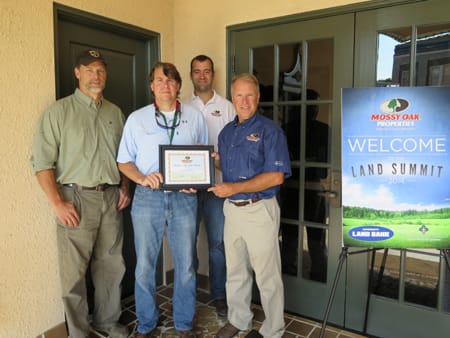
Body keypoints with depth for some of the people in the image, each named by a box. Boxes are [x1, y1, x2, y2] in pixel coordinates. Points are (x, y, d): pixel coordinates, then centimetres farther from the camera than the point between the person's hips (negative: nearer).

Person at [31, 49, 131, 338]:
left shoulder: (115, 112, 13)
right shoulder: (59, 111, -2)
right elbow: (42, 160, -6)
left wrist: (125, 187, 7)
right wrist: (58, 203, -12)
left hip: (112, 198, 4)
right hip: (76, 198, -4)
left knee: (111, 265, 13)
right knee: (75, 271, 3)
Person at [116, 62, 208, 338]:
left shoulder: (195, 117, 7)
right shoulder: (137, 118, 5)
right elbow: (124, 161, 6)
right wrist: (142, 179, -13)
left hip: (184, 198, 1)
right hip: (148, 198, 0)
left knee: (186, 264, 8)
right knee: (145, 265, 6)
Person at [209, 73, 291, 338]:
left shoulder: (269, 130, -10)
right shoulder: (226, 132, 12)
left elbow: (276, 176, -18)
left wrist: (235, 188, -20)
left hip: (259, 209, -6)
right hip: (231, 208, 7)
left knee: (267, 275, 6)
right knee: (236, 271, 18)